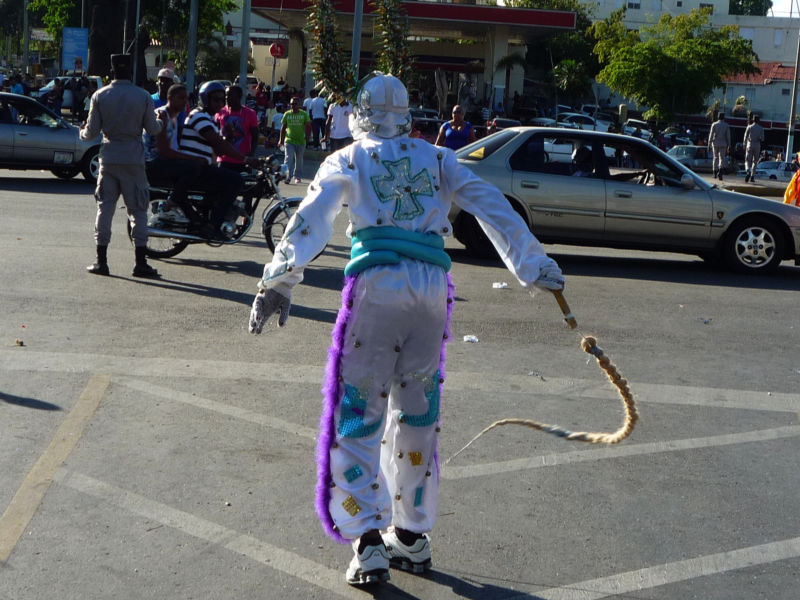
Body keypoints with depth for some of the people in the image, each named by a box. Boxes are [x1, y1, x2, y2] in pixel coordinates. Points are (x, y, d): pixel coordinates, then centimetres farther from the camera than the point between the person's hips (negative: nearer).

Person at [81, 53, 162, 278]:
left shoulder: (100, 96, -2)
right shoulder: (143, 97, -5)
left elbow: (92, 131, -1)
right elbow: (152, 129, -1)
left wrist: (82, 133, 22)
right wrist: (161, 122, 21)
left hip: (108, 158, 1)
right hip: (133, 158, -1)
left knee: (105, 208, 7)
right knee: (138, 210, 4)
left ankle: (101, 261, 6)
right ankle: (141, 262, 1)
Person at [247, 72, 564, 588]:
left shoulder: (347, 161, 12)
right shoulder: (438, 160, 19)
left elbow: (311, 221, -1)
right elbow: (495, 210, 16)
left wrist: (279, 282, -6)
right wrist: (535, 267, 19)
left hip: (377, 286, -3)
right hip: (433, 288, 3)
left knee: (358, 413, 2)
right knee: (417, 413, 14)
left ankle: (368, 541, -5)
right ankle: (413, 536, 22)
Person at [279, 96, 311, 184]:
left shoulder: (304, 114, 3)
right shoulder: (287, 114, 5)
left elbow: (308, 126, 5)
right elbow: (283, 127, 11)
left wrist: (307, 136, -9)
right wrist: (281, 139, 7)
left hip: (301, 141, 0)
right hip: (289, 140, 0)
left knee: (299, 160, 9)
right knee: (289, 158, -13)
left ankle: (297, 176, 22)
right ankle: (287, 176, -15)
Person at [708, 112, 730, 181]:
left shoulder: (714, 125, -1)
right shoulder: (726, 125, 0)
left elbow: (711, 135, -3)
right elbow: (728, 136, 1)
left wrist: (709, 145, 1)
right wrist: (729, 146, 7)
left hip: (715, 143, 1)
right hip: (723, 144, -1)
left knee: (716, 158, 16)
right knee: (722, 158, -2)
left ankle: (715, 173, 22)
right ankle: (720, 171, -25)